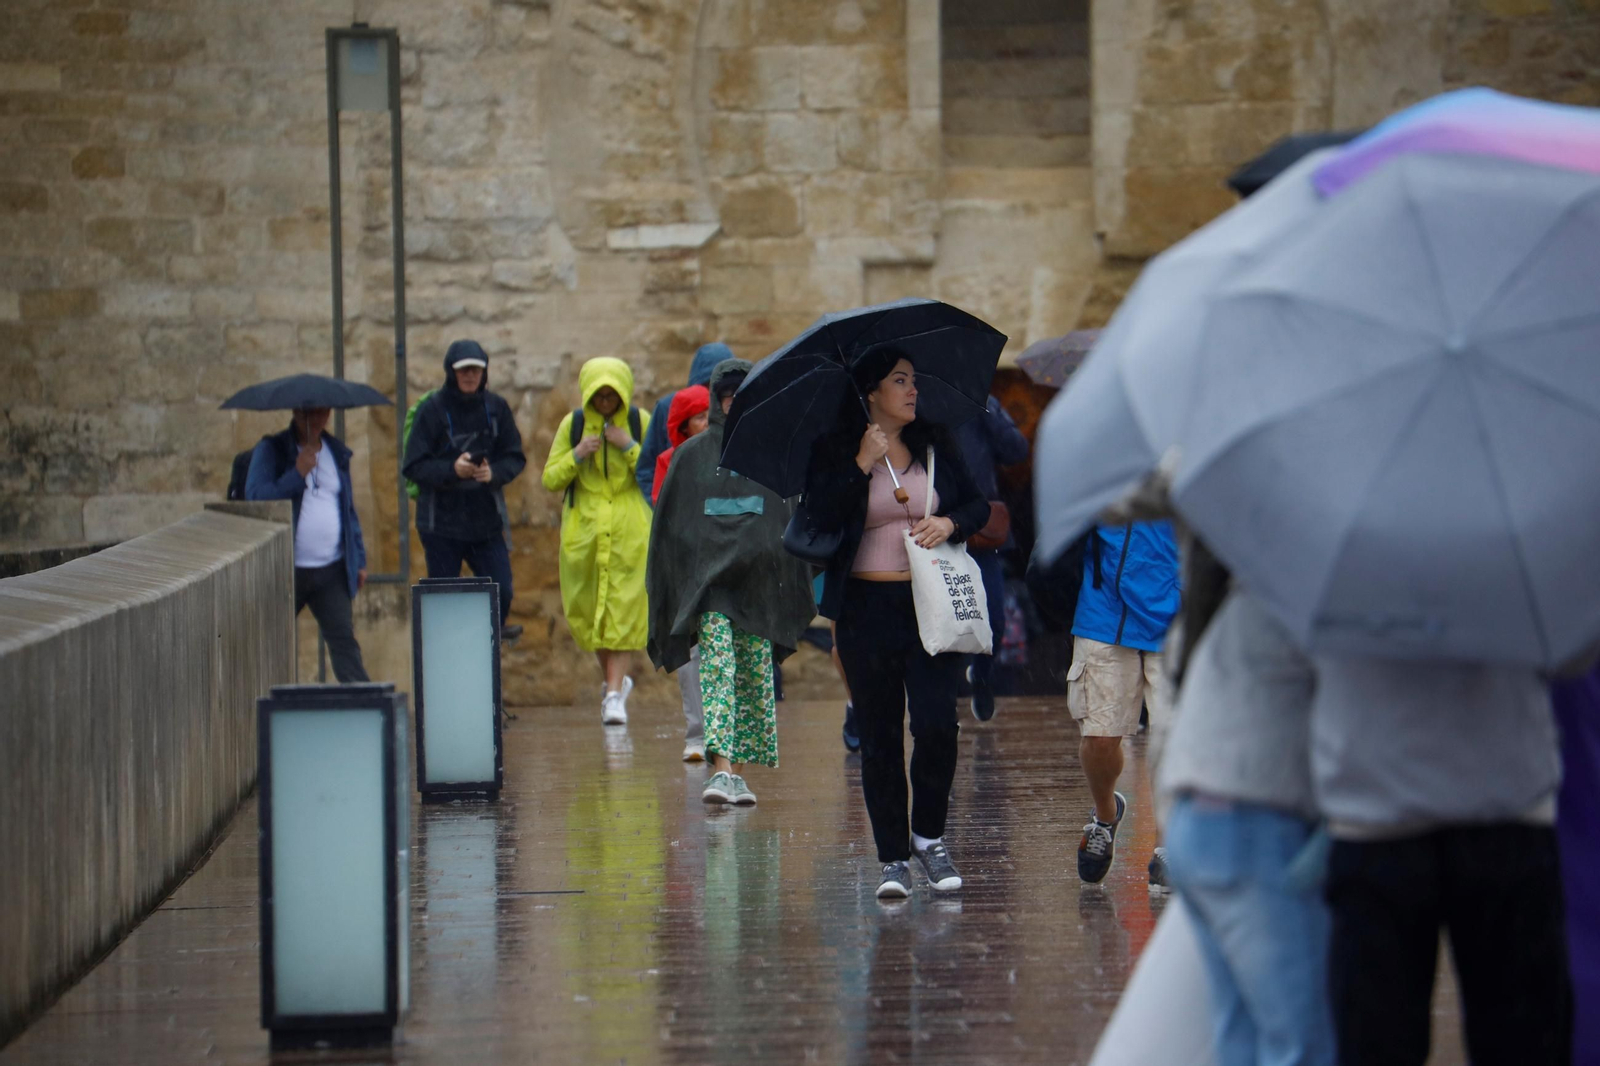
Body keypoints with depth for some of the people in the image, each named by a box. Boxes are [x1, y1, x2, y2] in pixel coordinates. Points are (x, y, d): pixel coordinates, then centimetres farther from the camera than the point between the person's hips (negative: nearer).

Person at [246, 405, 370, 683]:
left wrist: (359, 559, 16)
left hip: (332, 570, 3)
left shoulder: (337, 452, 13)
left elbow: (349, 508, 19)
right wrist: (297, 474, -21)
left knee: (343, 639, -6)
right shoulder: (271, 451, -1)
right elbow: (255, 497, -15)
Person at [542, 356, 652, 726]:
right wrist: (577, 455, -13)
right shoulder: (572, 424, 4)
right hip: (584, 528, 2)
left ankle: (614, 692, -9)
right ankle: (614, 680, 26)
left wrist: (629, 447, -14)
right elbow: (550, 479, 3)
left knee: (624, 608, -9)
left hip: (629, 529, -2)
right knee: (586, 609, 4)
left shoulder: (640, 423, 1)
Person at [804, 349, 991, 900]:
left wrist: (951, 523, -7)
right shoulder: (834, 452, 1)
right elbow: (822, 517, -11)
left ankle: (929, 835, 10)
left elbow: (978, 504, 13)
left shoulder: (936, 446, 10)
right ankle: (893, 858, 9)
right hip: (867, 607, -1)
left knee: (936, 725, -11)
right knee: (879, 736, 1)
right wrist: (863, 464, -15)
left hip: (932, 604, 2)